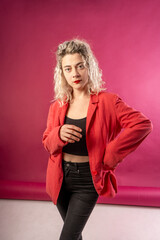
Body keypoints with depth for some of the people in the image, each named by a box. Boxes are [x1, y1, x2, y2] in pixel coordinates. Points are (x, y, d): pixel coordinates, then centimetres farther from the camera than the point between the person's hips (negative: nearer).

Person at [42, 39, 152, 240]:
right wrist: (59, 134, -22)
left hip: (88, 179, -4)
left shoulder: (106, 101, -13)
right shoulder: (58, 105, -1)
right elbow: (47, 143, 2)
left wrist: (110, 155, -18)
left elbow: (143, 124, -20)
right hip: (60, 177, 4)